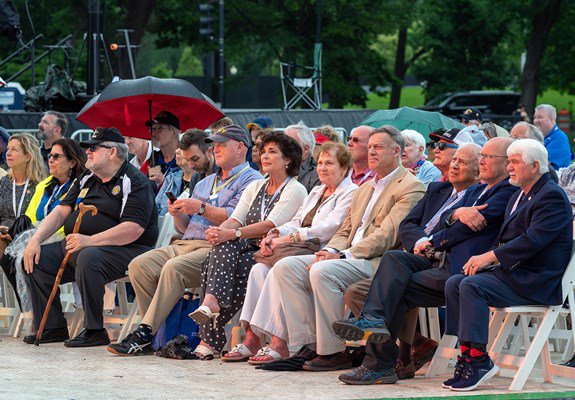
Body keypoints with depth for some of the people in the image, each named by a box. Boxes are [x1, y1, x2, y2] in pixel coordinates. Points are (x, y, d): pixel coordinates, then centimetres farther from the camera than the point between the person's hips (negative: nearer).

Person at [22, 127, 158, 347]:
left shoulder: (135, 182, -9)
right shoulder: (87, 179, 19)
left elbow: (133, 229, -21)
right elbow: (61, 211, 16)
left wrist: (89, 241, -29)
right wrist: (36, 239, -1)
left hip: (122, 250, -9)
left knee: (88, 258, -38)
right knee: (36, 260, -5)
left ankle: (94, 330, -29)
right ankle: (53, 327, -3)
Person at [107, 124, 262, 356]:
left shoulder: (250, 180, 4)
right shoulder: (204, 184, 31)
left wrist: (201, 208, -15)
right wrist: (177, 214, 6)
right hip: (186, 244, 8)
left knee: (174, 268, -33)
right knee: (139, 265, -15)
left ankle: (145, 335, -31)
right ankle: (158, 332, -17)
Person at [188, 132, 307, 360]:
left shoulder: (295, 190, -1)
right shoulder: (255, 187, 22)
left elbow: (270, 225, -14)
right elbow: (236, 219, 9)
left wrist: (232, 234, -25)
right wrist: (220, 231, -16)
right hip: (249, 248, 6)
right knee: (222, 247, -27)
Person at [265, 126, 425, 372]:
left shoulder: (411, 187, -3)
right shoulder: (364, 189, 27)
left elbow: (388, 235, -14)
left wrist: (343, 255, -18)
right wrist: (328, 251, -2)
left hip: (379, 261, -9)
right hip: (349, 257, 9)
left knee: (322, 272, -33)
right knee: (285, 267, -9)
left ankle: (334, 351, -25)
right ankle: (307, 344, -11)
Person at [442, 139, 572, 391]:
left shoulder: (552, 196, -10)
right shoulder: (519, 196, 22)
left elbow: (533, 240, -22)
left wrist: (491, 256, -21)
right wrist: (483, 259, 3)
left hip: (536, 280, -10)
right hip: (512, 271, 10)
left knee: (471, 285, -26)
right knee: (454, 283, -6)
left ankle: (478, 358, -25)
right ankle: (467, 353, -10)